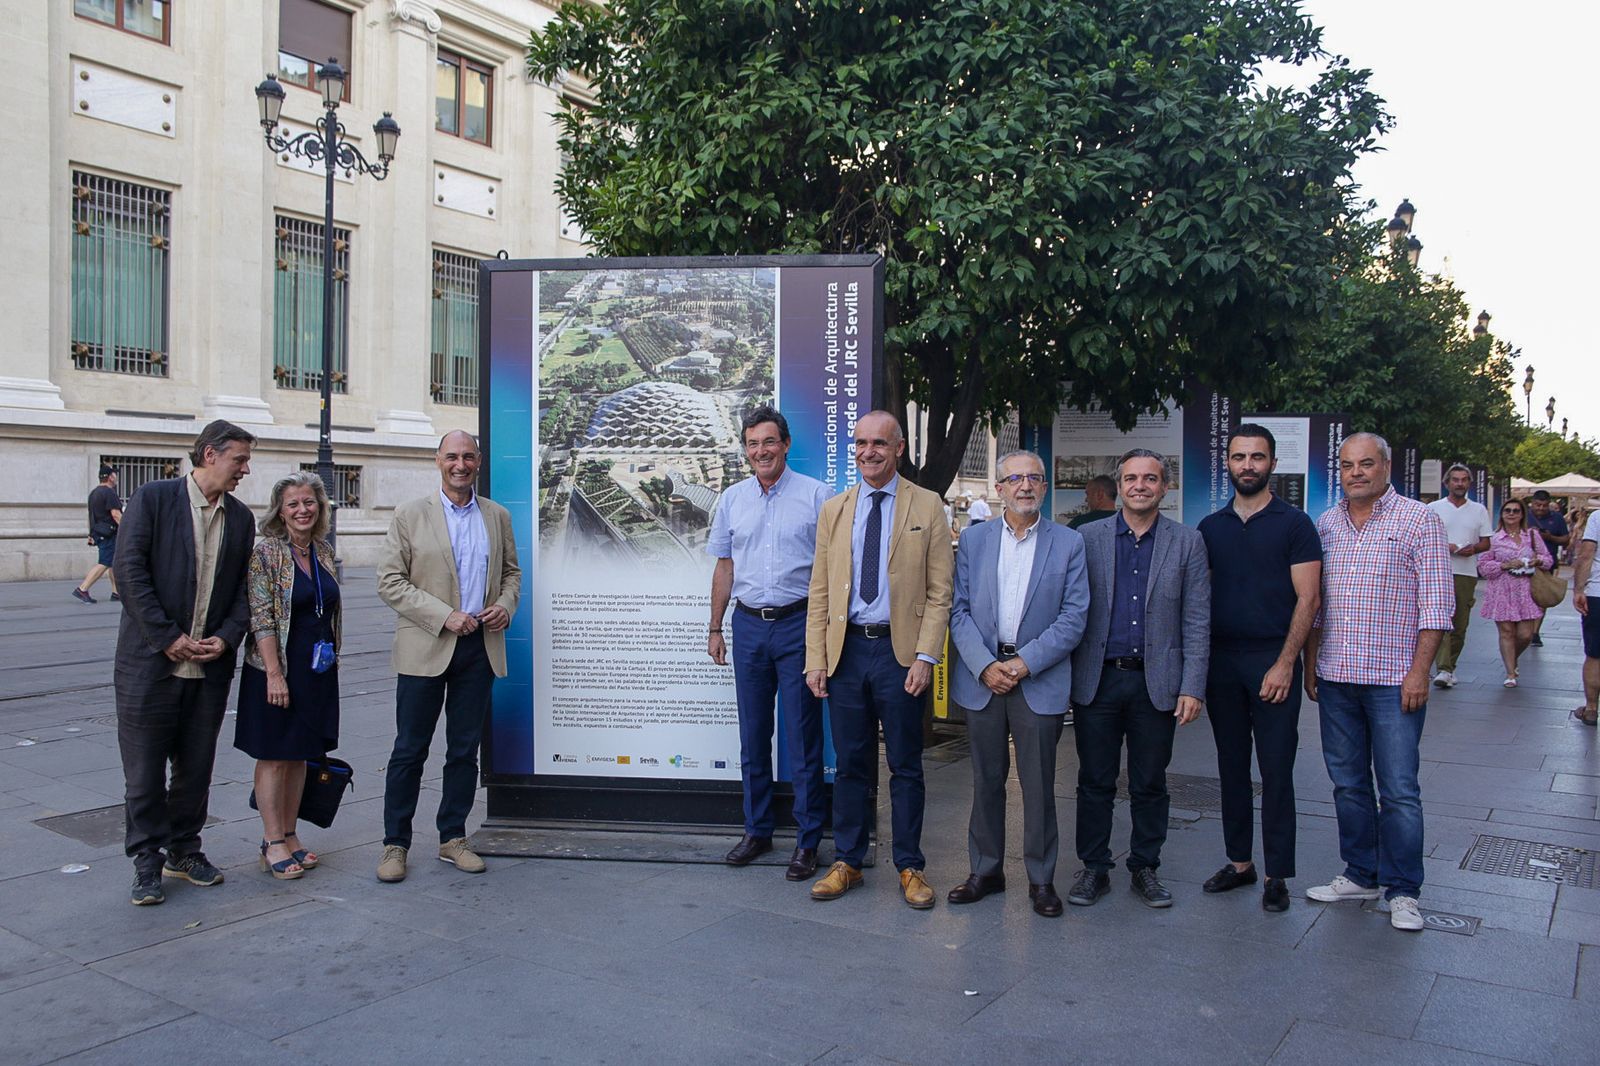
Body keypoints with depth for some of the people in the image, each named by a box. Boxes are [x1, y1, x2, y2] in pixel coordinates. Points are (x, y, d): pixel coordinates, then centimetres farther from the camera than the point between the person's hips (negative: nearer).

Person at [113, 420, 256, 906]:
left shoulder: (241, 518, 9)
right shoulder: (152, 499, -5)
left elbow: (245, 589, 10)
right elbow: (130, 571, -10)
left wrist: (227, 638, -6)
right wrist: (167, 638, -13)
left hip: (210, 665, 4)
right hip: (150, 662, -4)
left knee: (196, 767, 12)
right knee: (145, 770, 4)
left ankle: (184, 850, 28)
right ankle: (147, 861, 17)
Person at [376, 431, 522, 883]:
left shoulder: (497, 516, 10)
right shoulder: (410, 515, -1)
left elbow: (511, 571, 19)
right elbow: (390, 582, -6)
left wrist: (506, 605, -3)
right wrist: (444, 617, -15)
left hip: (480, 649, 3)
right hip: (425, 649, -3)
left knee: (465, 749, 10)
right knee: (410, 750, 3)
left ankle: (452, 839, 21)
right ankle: (395, 844, 14)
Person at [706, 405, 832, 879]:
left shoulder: (816, 495, -4)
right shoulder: (732, 499, 9)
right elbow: (724, 567, 15)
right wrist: (715, 628, 12)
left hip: (798, 623, -4)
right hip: (749, 625, 4)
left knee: (803, 738, 0)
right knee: (753, 735, 12)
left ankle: (807, 841, 11)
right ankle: (757, 831, 26)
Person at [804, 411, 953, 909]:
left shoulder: (927, 506, 1)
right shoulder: (833, 510, 10)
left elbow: (939, 591, -2)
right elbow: (819, 592, 9)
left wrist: (926, 657, -11)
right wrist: (815, 659, 1)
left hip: (900, 651, -2)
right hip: (845, 650, 3)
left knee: (905, 766, 7)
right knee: (850, 764, 10)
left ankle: (910, 867, 20)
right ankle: (847, 862, 23)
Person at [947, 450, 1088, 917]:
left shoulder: (1068, 544, 1)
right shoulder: (973, 541, 6)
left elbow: (1073, 618, -4)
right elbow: (959, 611, 2)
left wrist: (1024, 663, -12)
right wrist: (985, 666, -10)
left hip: (1040, 681, -2)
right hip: (982, 677, 2)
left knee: (1039, 785, 4)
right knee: (986, 781, 11)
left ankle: (1041, 878, 20)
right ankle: (986, 870, 25)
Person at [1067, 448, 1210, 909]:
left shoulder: (1187, 543, 4)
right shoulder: (1088, 538, 3)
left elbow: (1197, 622, 2)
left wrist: (1192, 687, -4)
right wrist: (1067, 676, -3)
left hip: (1156, 682, 0)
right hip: (1097, 679, 0)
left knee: (1150, 785, 10)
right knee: (1095, 782, 7)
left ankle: (1145, 868, 26)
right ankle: (1094, 868, 21)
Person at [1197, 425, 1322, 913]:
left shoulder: (1294, 524, -1)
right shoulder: (1211, 527, 10)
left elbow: (1308, 598, -6)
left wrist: (1284, 664, -14)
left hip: (1272, 662, -4)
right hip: (1221, 661, 4)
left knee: (1276, 770, 0)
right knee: (1232, 767, 11)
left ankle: (1277, 874, 10)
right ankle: (1239, 861, 22)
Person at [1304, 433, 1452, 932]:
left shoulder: (1420, 520, -3)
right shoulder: (1327, 524, 10)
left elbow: (1436, 603, -7)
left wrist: (1419, 671, -12)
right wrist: (1310, 663, 11)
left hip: (1394, 679, -5)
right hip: (1335, 677, 5)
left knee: (1399, 791, 0)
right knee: (1348, 784, 12)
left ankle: (1402, 891, 12)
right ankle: (1361, 874, 26)